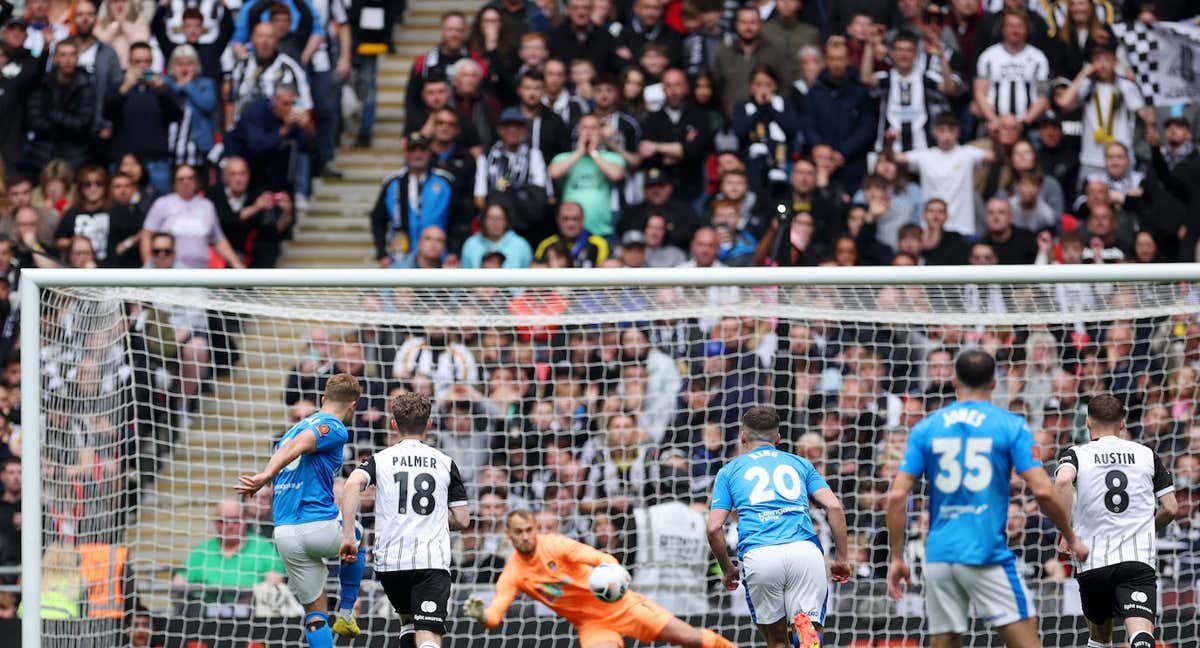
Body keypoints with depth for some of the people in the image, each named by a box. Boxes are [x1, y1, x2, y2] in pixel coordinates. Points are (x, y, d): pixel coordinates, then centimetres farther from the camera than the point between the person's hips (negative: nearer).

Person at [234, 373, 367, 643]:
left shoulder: (295, 428, 22)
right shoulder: (334, 429, -4)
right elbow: (296, 446, -21)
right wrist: (266, 476, -32)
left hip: (284, 533, 6)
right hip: (320, 525, -5)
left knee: (315, 614, 10)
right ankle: (346, 615, 26)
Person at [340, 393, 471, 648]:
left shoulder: (379, 459, 9)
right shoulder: (445, 463, 11)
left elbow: (353, 484, -13)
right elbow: (462, 520, 11)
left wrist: (348, 536, -12)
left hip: (390, 561, 2)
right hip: (433, 561, -2)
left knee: (408, 619, 29)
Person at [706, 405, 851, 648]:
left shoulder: (729, 471, 22)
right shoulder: (800, 464, 25)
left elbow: (714, 528, 12)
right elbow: (834, 507, 12)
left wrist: (727, 570, 26)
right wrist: (842, 558, 16)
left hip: (759, 556, 0)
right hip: (805, 551, 0)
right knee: (810, 628, -3)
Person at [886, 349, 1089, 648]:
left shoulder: (925, 428, 8)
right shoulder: (1011, 425, 0)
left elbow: (897, 496, 2)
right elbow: (1042, 491, -7)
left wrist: (896, 557, 9)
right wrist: (1072, 539, 7)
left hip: (939, 555, 3)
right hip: (987, 554, -3)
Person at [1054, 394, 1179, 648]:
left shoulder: (1077, 455, 5)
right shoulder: (1147, 455, 11)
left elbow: (1062, 481, -19)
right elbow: (1171, 508, 10)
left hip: (1092, 562, 1)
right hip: (1138, 559, -1)